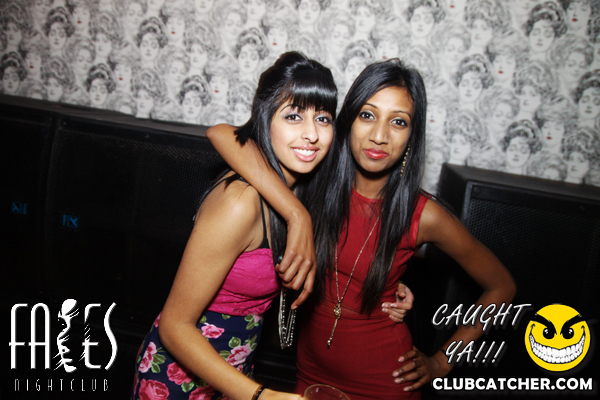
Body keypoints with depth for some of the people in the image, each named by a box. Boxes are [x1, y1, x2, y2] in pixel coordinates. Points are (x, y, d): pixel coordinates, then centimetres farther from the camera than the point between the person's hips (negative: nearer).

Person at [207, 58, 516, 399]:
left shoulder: (422, 215, -20)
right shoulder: (321, 176, -16)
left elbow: (501, 288, -6)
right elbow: (222, 134, -29)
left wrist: (442, 362, -4)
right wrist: (298, 216, -37)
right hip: (312, 367, 2)